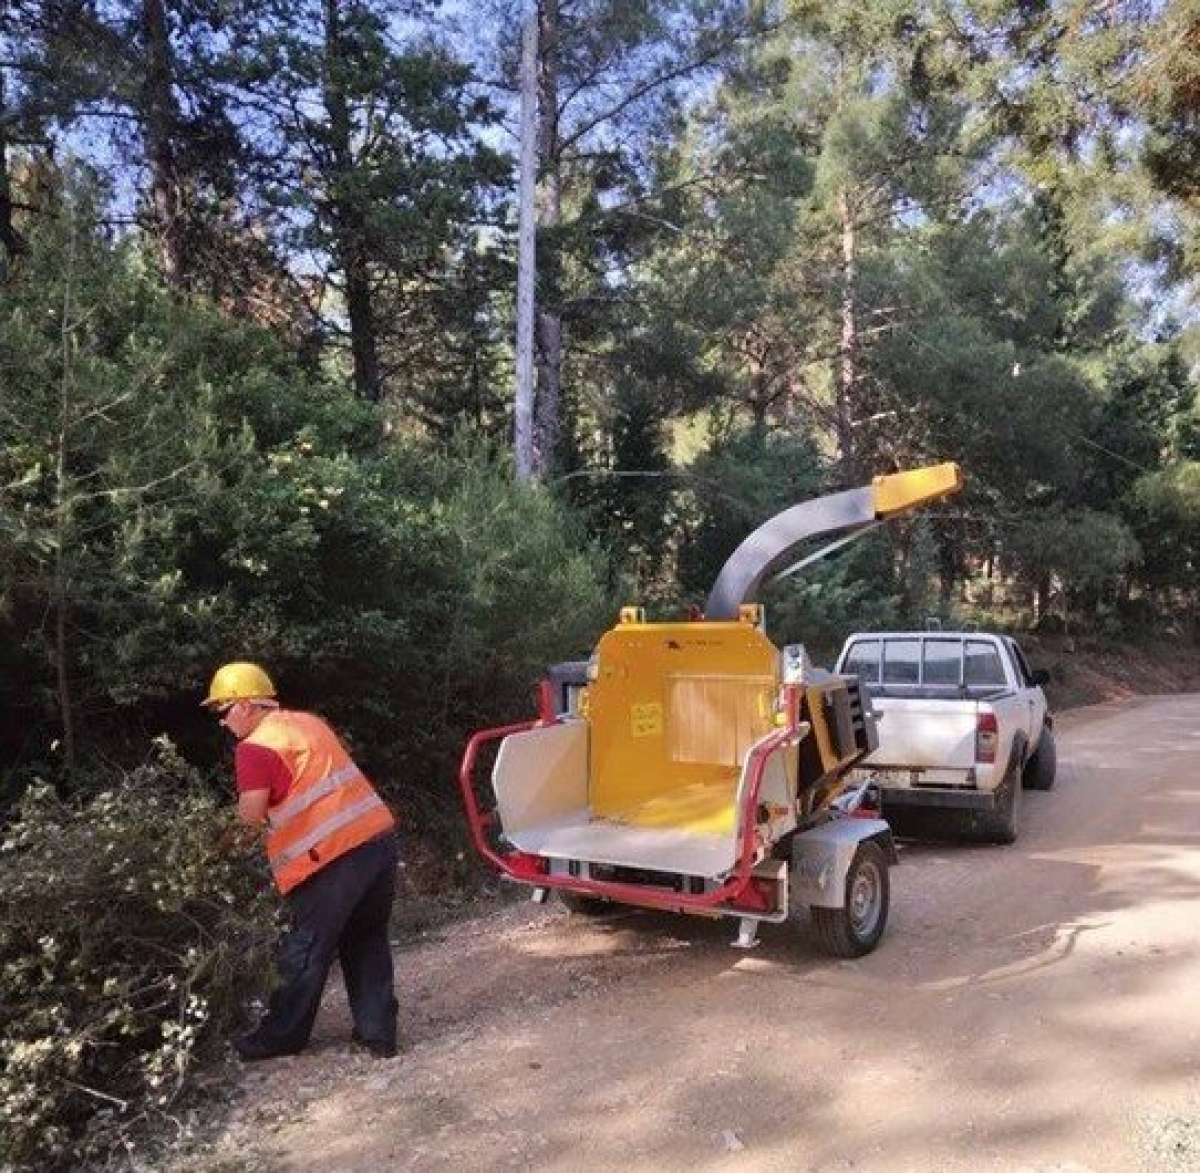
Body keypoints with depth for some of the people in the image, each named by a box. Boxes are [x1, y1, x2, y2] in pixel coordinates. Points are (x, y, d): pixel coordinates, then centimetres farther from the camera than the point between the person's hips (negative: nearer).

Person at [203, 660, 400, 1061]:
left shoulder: (255, 747, -6)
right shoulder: (310, 722, 18)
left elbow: (252, 815, -12)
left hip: (334, 857, -7)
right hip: (379, 837, 8)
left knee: (304, 951, 11)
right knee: (367, 942, 20)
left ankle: (282, 1036, 27)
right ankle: (378, 1032, 23)